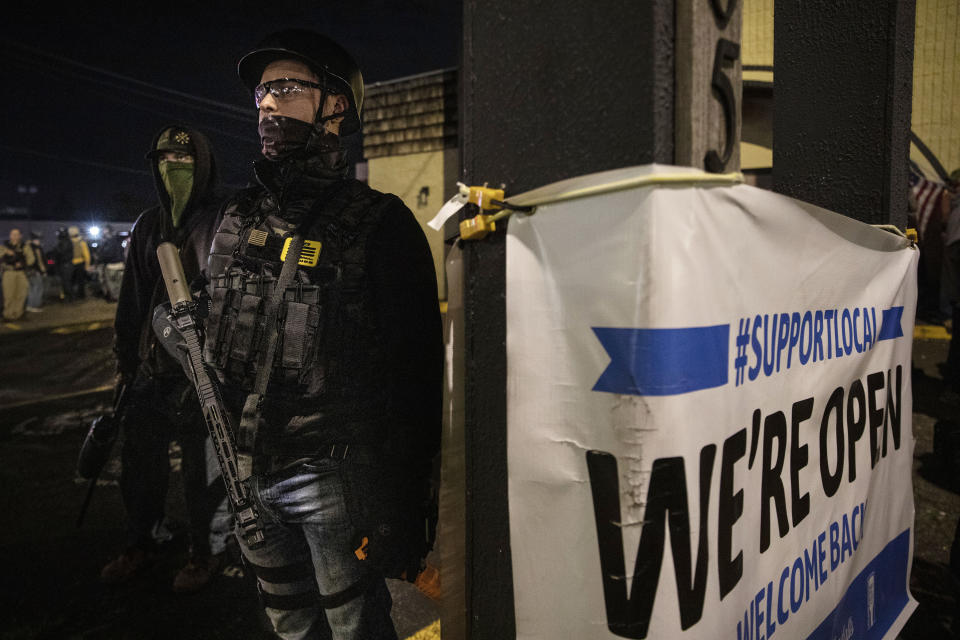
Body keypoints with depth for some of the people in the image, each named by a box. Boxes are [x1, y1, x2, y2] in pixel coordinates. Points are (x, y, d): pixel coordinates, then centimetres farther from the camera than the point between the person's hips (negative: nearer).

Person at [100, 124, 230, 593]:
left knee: (202, 466, 6)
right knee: (140, 459, 16)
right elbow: (131, 299, 17)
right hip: (151, 367, 6)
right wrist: (125, 357, 15)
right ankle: (140, 543, 37)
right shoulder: (148, 227, 11)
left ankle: (205, 550, 26)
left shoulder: (223, 225, -7)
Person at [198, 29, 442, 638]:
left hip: (333, 475, -6)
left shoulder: (379, 222, -10)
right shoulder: (237, 218, 9)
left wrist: (403, 506, -13)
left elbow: (416, 367, -12)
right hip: (246, 475, 6)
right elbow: (210, 338, 15)